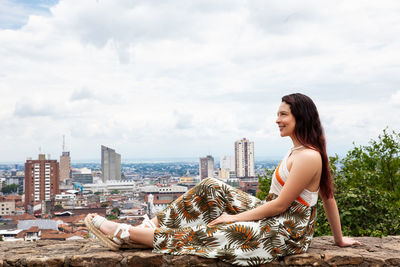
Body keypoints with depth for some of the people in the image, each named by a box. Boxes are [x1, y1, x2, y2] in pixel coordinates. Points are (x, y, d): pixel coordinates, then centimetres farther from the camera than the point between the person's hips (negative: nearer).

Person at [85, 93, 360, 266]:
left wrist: (233, 218, -13)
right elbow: (328, 196, 14)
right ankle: (154, 226, -1)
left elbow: (279, 204, -21)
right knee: (211, 188, 1)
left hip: (286, 232, -9)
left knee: (211, 233, -16)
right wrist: (339, 239, 20)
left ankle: (125, 234, -9)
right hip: (272, 218, 9)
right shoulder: (300, 152, 10)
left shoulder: (307, 156, -21)